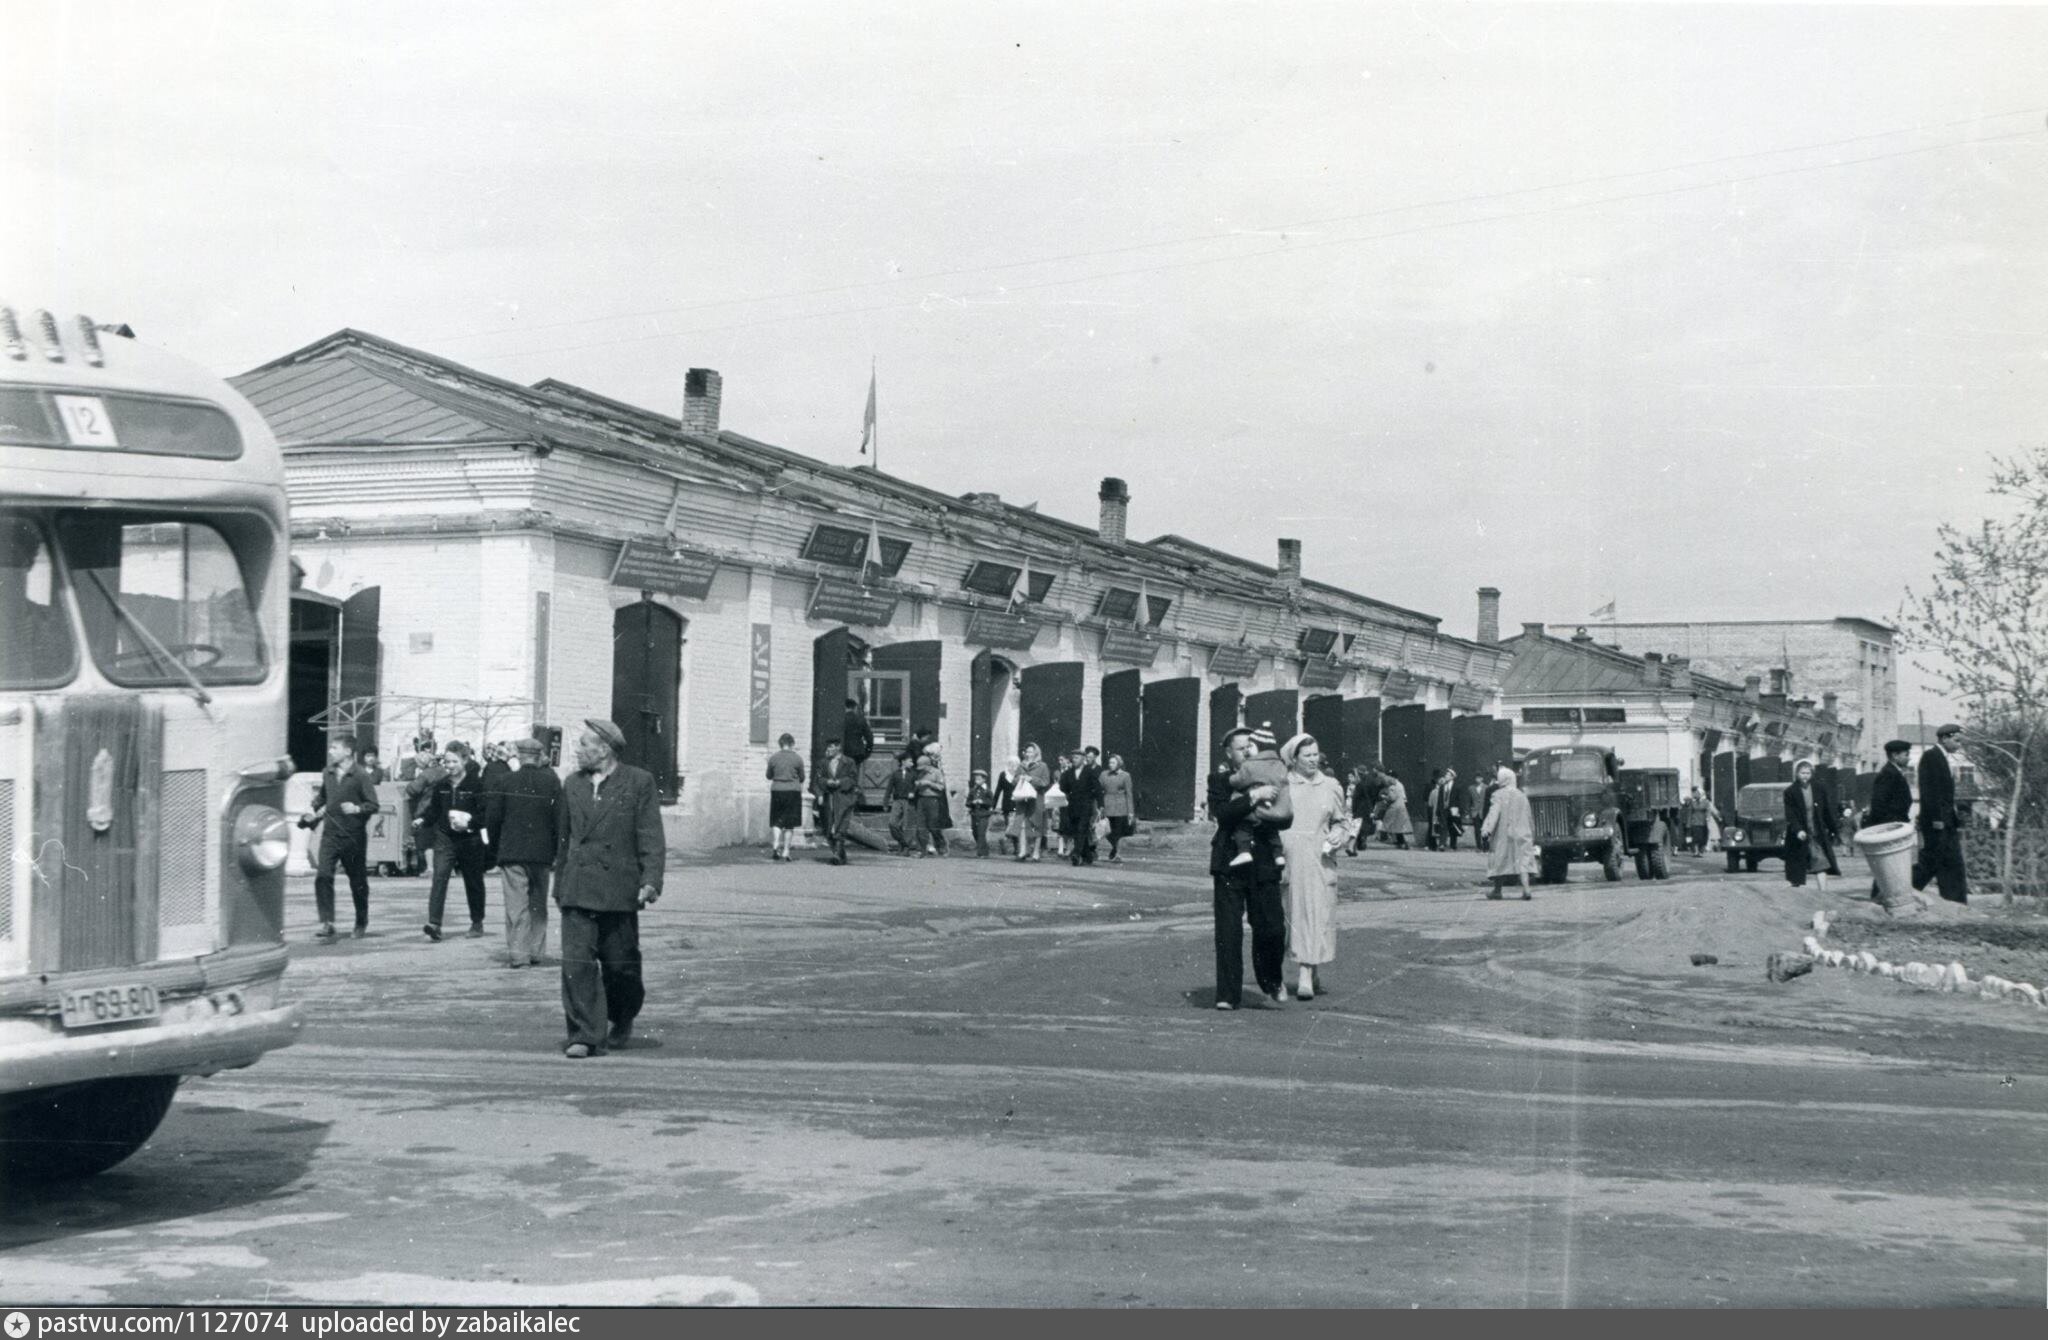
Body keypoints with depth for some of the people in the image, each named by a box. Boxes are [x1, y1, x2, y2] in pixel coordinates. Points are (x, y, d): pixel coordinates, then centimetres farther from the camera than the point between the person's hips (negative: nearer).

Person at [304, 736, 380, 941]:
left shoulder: (360, 775, -9)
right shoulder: (327, 774, 6)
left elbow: (373, 805, -10)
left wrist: (357, 809, -27)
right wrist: (314, 812, 8)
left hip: (353, 836, -4)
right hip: (330, 834, 4)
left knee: (358, 881, 10)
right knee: (323, 877, -13)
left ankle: (362, 922, 30)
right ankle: (327, 923, -12)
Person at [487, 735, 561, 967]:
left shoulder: (506, 780, -5)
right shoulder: (551, 781, -2)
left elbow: (492, 817, -1)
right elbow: (560, 818, -1)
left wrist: (496, 844, 13)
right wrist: (558, 851, 7)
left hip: (512, 852, -2)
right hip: (542, 852, 2)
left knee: (516, 905, -1)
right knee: (538, 904, 14)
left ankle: (518, 954, -5)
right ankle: (535, 951, 18)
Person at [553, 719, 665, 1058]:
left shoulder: (639, 782, -1)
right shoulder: (573, 785, 13)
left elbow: (652, 838, -5)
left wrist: (651, 881, -15)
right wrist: (560, 887, 20)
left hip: (619, 891, -3)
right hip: (577, 890, 3)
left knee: (620, 966, 5)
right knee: (577, 962, -9)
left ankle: (623, 1020, 32)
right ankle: (585, 1036, -6)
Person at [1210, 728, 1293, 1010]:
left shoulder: (1271, 778, 9)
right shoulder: (1219, 780, 4)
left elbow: (1286, 819, -1)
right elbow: (1222, 813, -14)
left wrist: (1253, 815, -14)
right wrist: (1254, 797, -18)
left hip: (1264, 864, 1)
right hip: (1230, 864, -1)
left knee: (1272, 928, -3)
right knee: (1228, 933, -2)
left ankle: (1271, 981, 23)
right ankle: (1228, 994, 6)